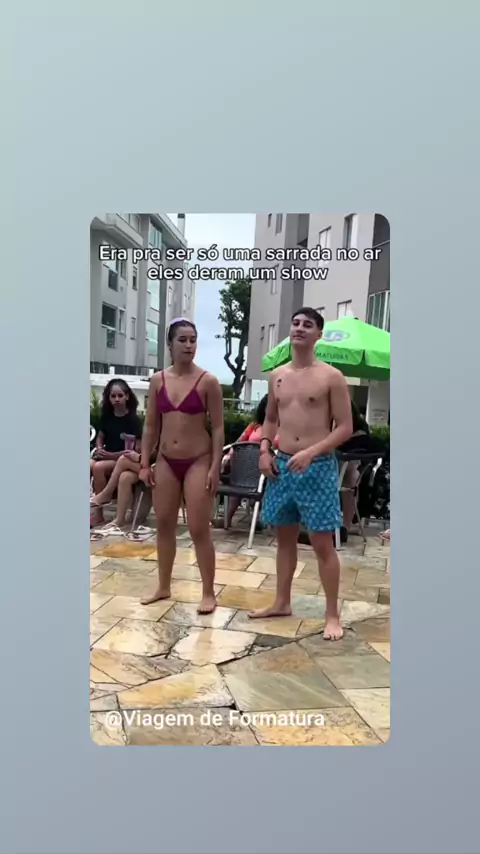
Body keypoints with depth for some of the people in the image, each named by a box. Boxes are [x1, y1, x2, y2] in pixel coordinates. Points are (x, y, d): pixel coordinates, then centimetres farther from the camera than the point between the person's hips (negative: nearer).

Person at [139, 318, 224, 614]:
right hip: (166, 462, 5)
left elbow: (218, 428, -7)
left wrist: (215, 467, -12)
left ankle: (209, 593, 14)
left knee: (199, 529, -2)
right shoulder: (158, 380, 4)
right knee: (164, 525, 13)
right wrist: (145, 462, 4)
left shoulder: (208, 381, -7)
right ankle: (163, 587, 30)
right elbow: (151, 425, 8)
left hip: (198, 462, -4)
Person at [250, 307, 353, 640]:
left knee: (322, 543, 1)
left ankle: (332, 615, 15)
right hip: (281, 465, 5)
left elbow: (345, 427, -9)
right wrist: (265, 450, 2)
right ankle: (282, 603, 30)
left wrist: (311, 452, -20)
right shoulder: (277, 376, 9)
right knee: (285, 538, 15)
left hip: (318, 467, -5)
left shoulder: (331, 377, -7)